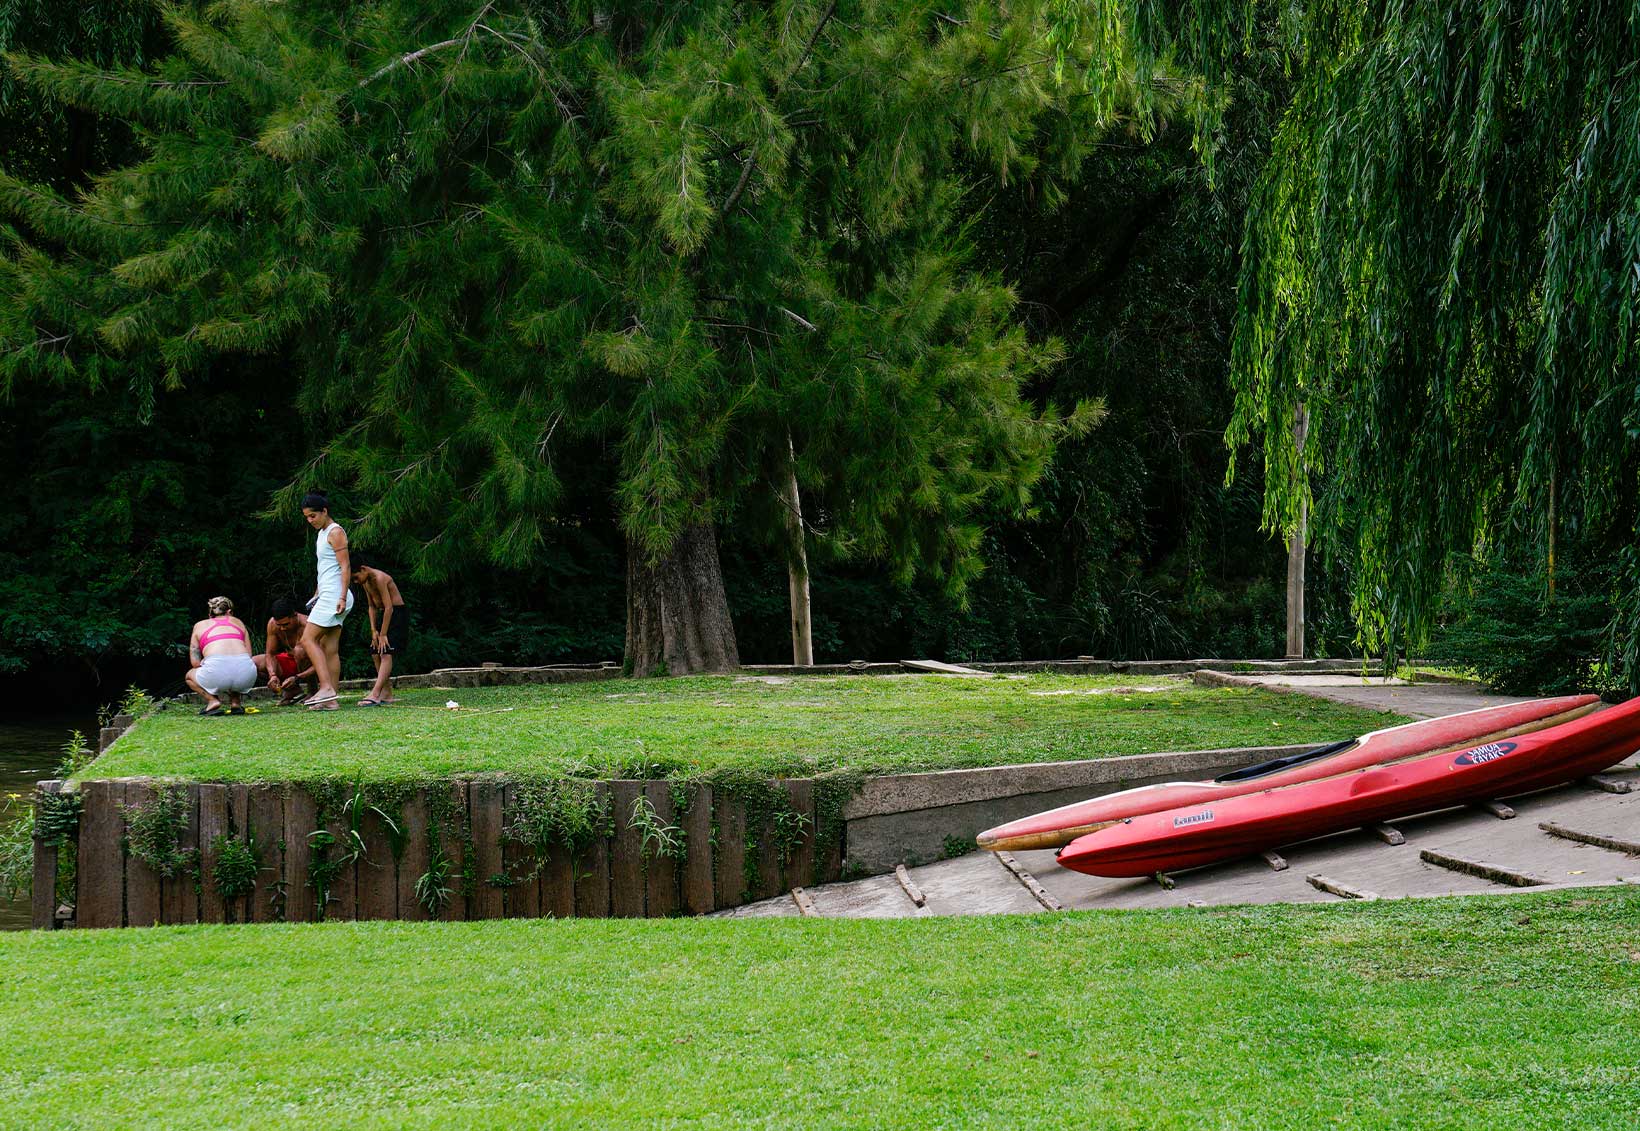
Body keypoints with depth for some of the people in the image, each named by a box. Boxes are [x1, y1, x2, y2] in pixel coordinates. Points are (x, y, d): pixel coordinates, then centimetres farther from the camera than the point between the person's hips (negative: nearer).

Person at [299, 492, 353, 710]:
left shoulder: (335, 532, -8)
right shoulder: (322, 533, 21)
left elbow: (345, 567, -15)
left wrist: (342, 597, -21)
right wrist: (316, 597, 26)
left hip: (334, 595, -10)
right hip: (326, 596, 10)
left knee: (308, 639, -14)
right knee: (329, 649, 5)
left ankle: (326, 687, -22)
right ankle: (330, 699, 3)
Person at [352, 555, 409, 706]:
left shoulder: (379, 578, -23)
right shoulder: (365, 582, 7)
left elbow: (388, 607, -24)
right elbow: (372, 606, 12)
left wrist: (383, 635, -21)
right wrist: (374, 630, 0)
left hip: (398, 613, -10)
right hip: (385, 615, 10)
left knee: (386, 653, -19)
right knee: (376, 653, 6)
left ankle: (375, 695, -28)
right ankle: (387, 694, 12)